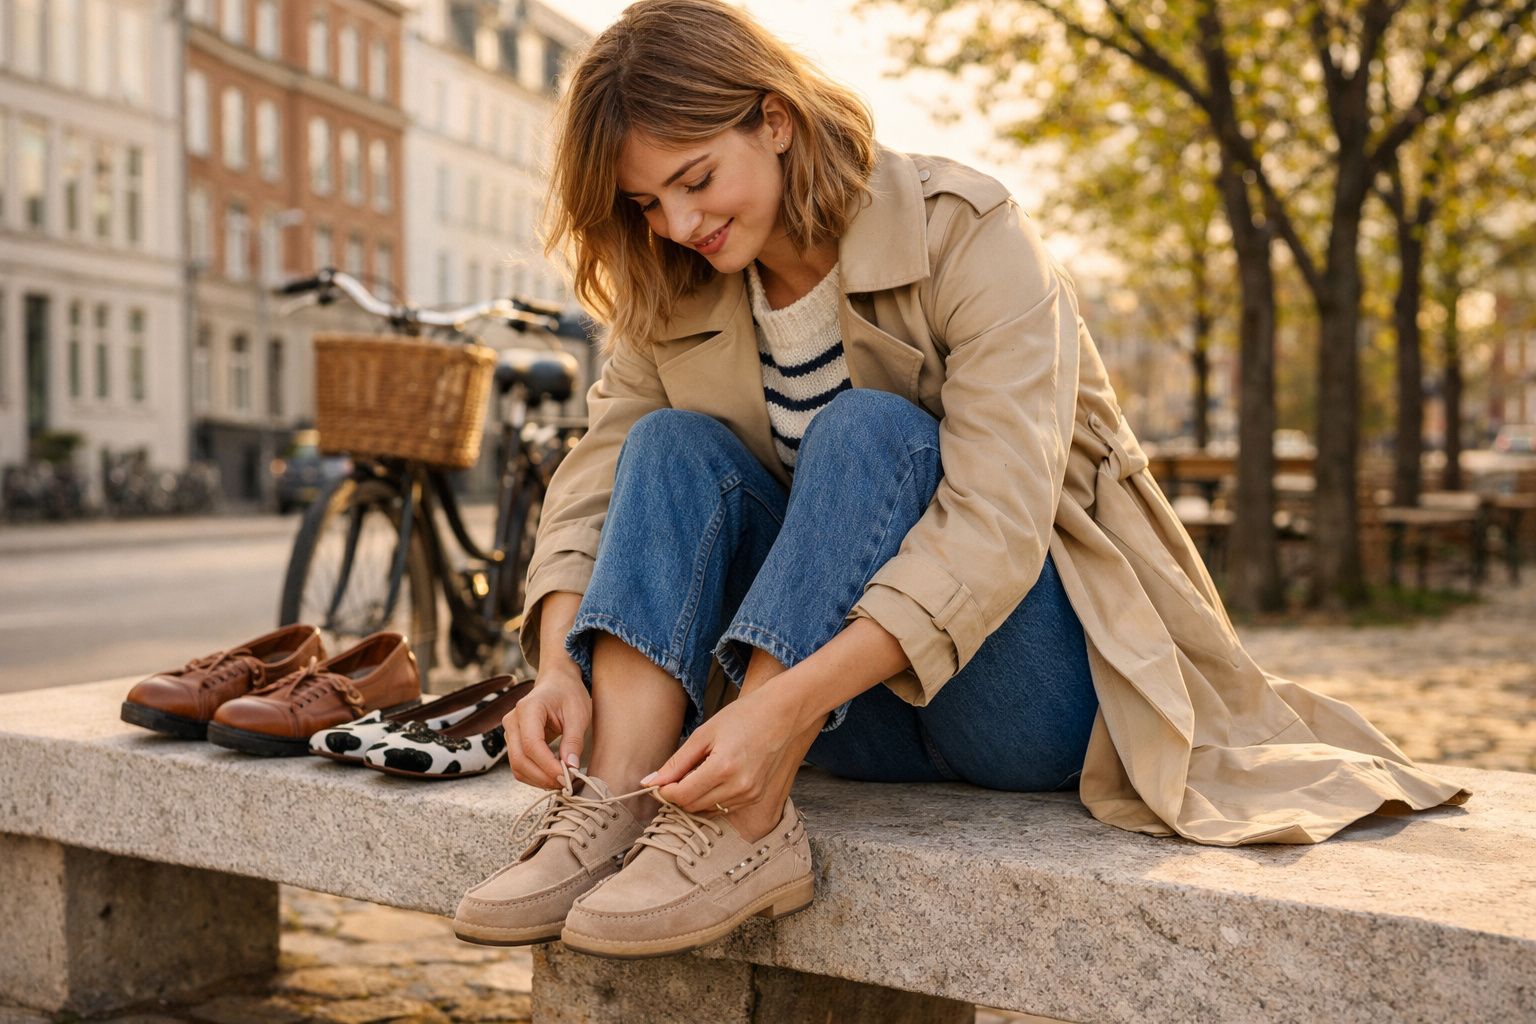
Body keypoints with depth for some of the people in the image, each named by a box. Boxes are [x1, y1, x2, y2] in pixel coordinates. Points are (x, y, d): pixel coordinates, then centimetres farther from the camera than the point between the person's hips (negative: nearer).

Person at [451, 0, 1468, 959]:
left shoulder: (968, 237, -16)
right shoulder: (673, 305, 3)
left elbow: (996, 521, -27)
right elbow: (597, 478, -5)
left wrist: (787, 701, -37)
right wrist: (561, 664, -25)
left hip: (1043, 691, -4)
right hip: (869, 718, 5)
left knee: (870, 428, -28)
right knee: (674, 442, -14)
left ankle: (746, 826, -36)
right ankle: (616, 799, -31)